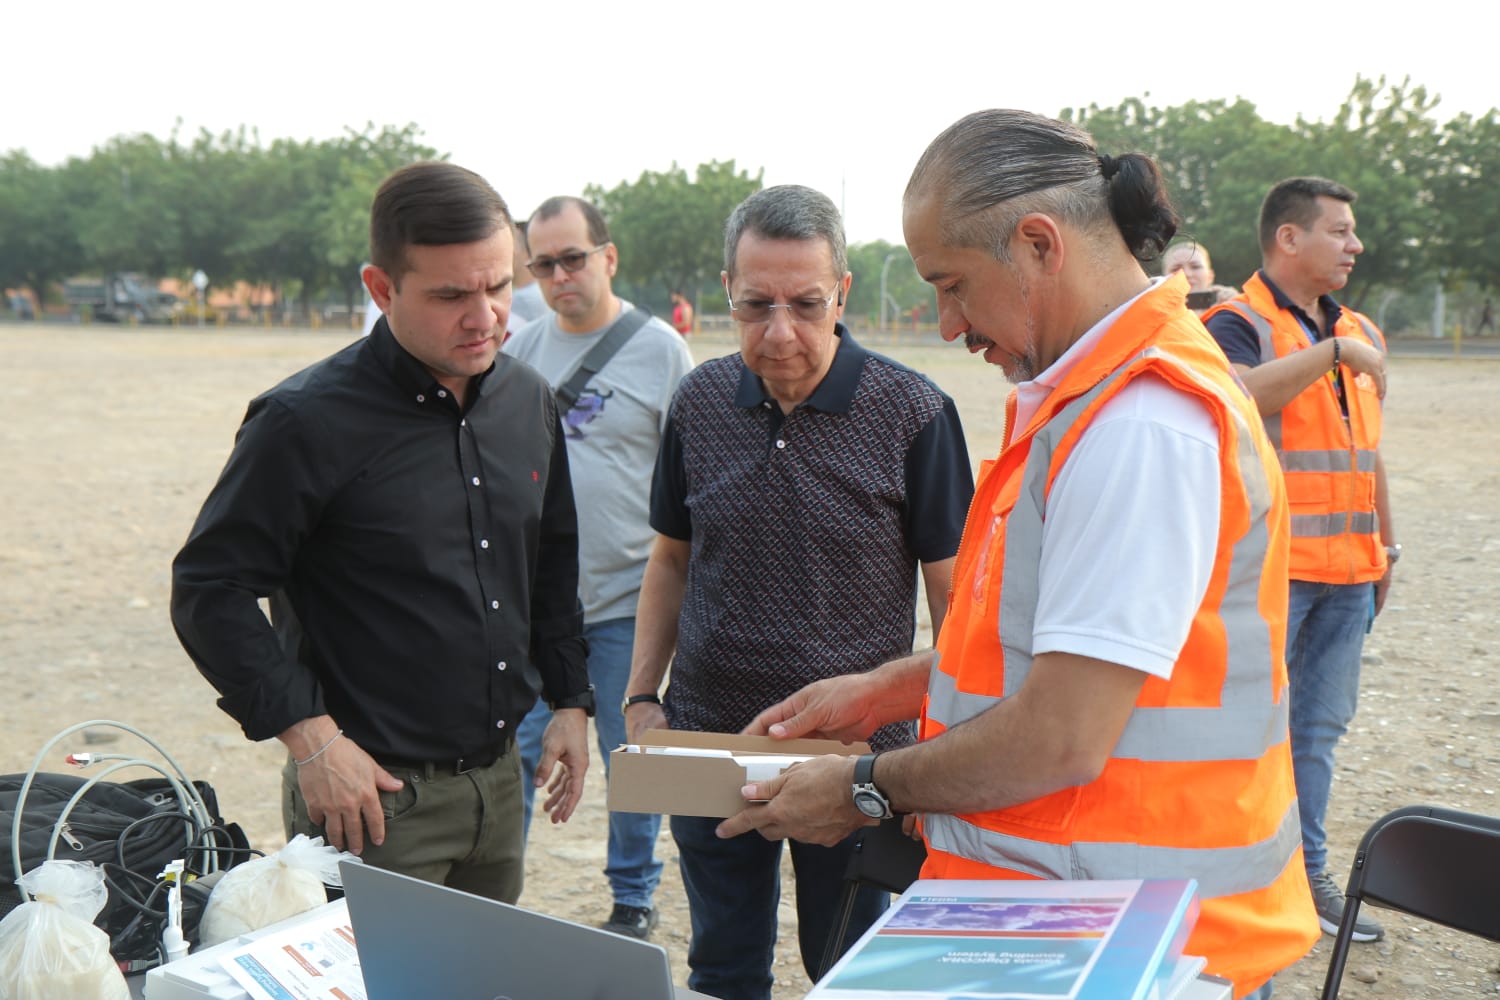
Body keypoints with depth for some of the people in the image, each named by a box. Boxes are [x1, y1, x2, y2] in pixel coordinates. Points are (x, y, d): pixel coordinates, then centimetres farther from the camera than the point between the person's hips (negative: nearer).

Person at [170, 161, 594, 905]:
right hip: (377, 796, -6)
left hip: (499, 780, 6)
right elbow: (209, 590, -13)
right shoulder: (308, 422, -15)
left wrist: (570, 700, 12)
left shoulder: (529, 402, 6)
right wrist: (308, 733, -18)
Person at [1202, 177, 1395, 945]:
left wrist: (1385, 545, 22)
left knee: (1320, 728, 13)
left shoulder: (1359, 332, 17)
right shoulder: (1237, 324, -6)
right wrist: (1331, 352, -27)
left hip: (1346, 572, 7)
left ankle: (1306, 874, 24)